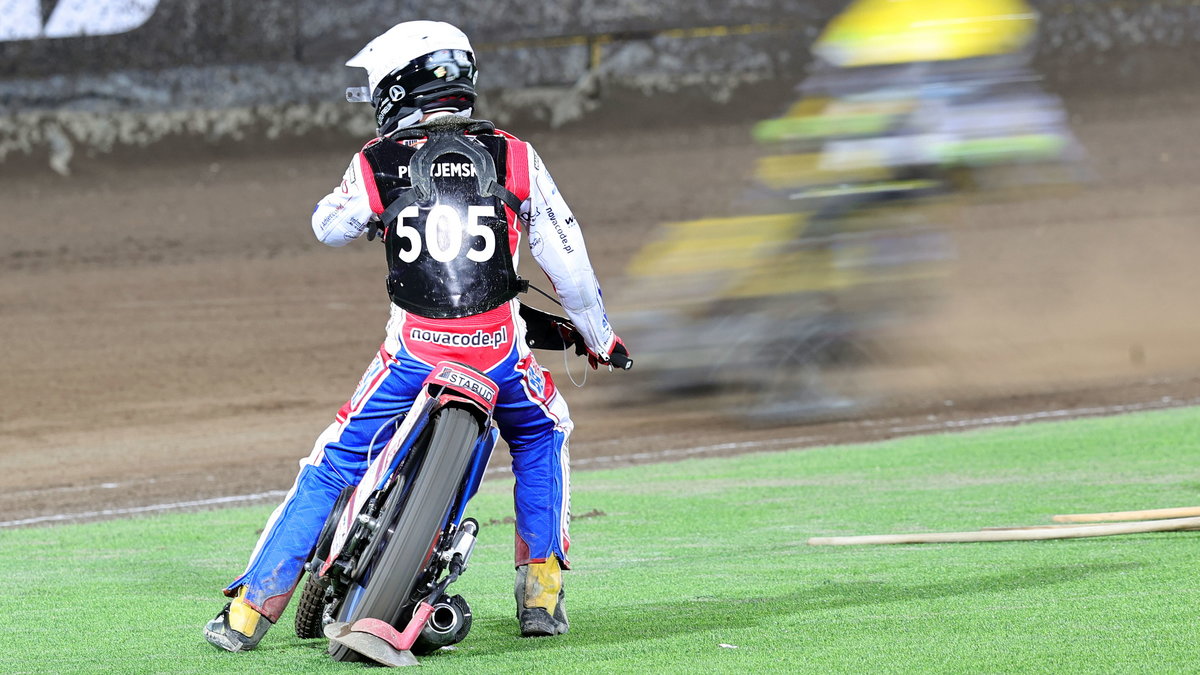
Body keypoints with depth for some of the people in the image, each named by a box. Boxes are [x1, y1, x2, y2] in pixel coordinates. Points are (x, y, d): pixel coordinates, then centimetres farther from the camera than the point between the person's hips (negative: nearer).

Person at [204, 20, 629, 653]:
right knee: (541, 440, 31)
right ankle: (541, 593, 22)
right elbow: (565, 256, 7)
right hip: (499, 351, 1)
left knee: (330, 469, 15)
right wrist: (598, 334, 21)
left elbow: (329, 226, 21)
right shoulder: (513, 158, 4)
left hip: (413, 351, 0)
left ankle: (250, 609, 11)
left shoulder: (377, 165, 2)